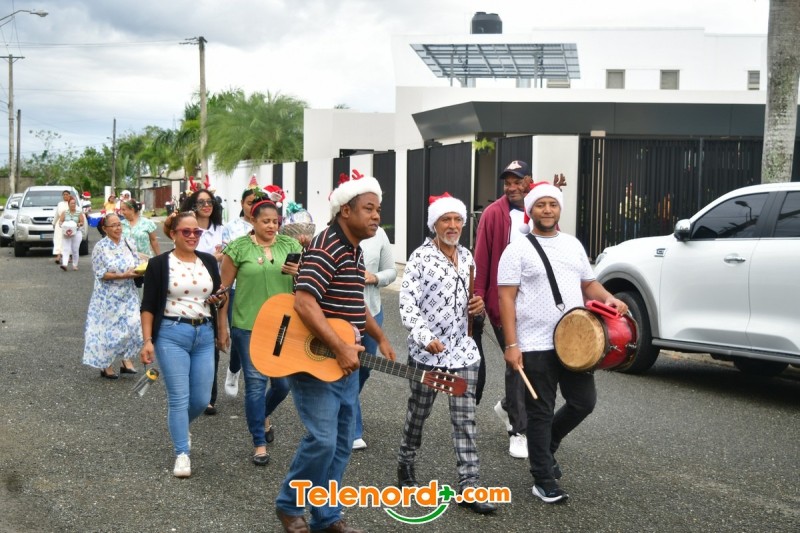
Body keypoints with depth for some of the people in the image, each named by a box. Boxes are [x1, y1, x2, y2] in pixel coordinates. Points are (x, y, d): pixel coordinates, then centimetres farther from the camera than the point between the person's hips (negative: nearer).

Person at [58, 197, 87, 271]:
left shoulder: (79, 213, 5)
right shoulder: (65, 213, 8)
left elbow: (82, 223, 2)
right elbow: (60, 222, 6)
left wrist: (78, 224, -17)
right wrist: (63, 225, -14)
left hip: (77, 232, 0)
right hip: (66, 233, 0)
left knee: (75, 250, 1)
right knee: (65, 249, -11)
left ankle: (75, 265, 11)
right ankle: (64, 264, -21)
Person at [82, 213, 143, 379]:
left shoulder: (128, 243, 4)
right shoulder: (100, 247, -9)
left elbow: (136, 264, 10)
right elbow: (101, 274, -13)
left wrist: (139, 271, -14)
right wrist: (124, 275, -22)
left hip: (128, 295, 4)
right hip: (108, 296, -4)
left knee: (131, 326, -4)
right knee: (108, 329, 2)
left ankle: (126, 361, 11)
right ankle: (106, 366, 15)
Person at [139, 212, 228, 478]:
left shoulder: (208, 261, 8)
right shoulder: (159, 264, -4)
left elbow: (219, 296, 18)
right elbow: (148, 306, -4)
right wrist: (147, 341, -11)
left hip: (204, 334, 4)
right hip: (171, 334, -4)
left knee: (201, 399, 6)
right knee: (179, 397, -5)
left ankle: (178, 426, 37)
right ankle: (182, 453, 6)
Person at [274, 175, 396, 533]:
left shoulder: (355, 250, 13)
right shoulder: (326, 247, -17)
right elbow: (304, 303, -28)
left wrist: (380, 338, 24)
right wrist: (340, 349, -28)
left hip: (346, 364, 10)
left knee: (341, 443, 11)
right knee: (322, 440, -11)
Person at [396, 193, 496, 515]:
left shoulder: (467, 257, 9)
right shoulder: (421, 257, -9)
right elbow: (407, 304, -16)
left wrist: (477, 306, -1)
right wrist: (425, 337, -29)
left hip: (463, 350, 4)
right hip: (427, 351, -4)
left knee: (465, 418, 0)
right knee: (418, 413, 12)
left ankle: (469, 485, 1)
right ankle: (406, 465, 35)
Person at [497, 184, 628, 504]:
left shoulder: (573, 245, 13)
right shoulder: (518, 250, -3)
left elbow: (589, 284, 19)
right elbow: (507, 299, -7)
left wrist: (609, 299, -3)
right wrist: (511, 345, -15)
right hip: (535, 346, -5)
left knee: (584, 402, 8)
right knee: (540, 413, 3)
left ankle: (545, 445, 34)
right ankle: (544, 482, 14)